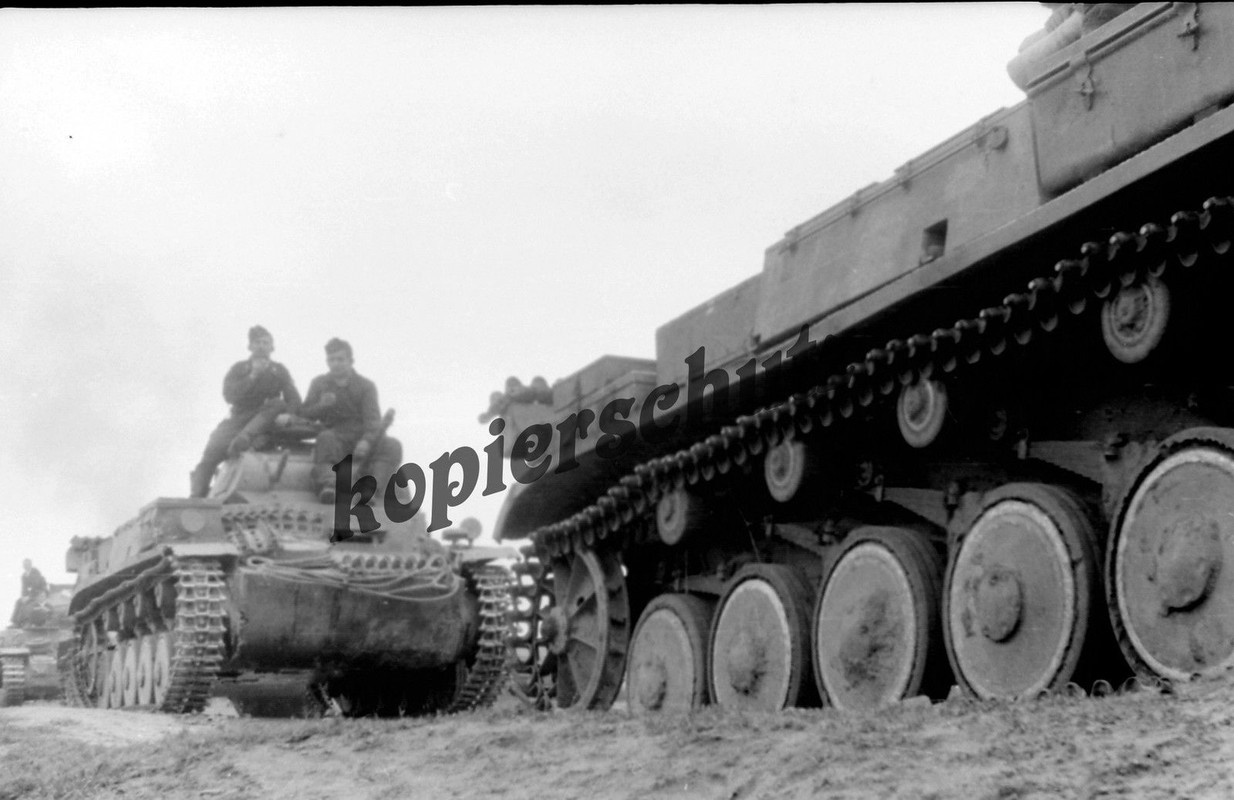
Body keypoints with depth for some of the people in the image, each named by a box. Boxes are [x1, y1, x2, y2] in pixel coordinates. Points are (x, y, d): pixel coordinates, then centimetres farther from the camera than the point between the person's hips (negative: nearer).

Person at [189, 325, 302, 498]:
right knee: (213, 451, -25)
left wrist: (287, 414, -22)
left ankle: (244, 437, -48)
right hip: (239, 419, 0)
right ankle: (196, 495, -28)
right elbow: (229, 395, -8)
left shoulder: (279, 370, 10)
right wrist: (253, 376, -17)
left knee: (278, 403, -31)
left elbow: (294, 399, 0)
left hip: (266, 424, 0)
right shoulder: (239, 368, 8)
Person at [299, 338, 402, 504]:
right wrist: (321, 405, -15)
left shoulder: (366, 386, 8)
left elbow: (372, 419, -6)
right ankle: (328, 485, -55)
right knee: (325, 438, -37)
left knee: (392, 446, -28)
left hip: (361, 440, 1)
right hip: (335, 438, -1)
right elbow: (304, 414, 9)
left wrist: (366, 441, -28)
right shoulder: (319, 383, 15)